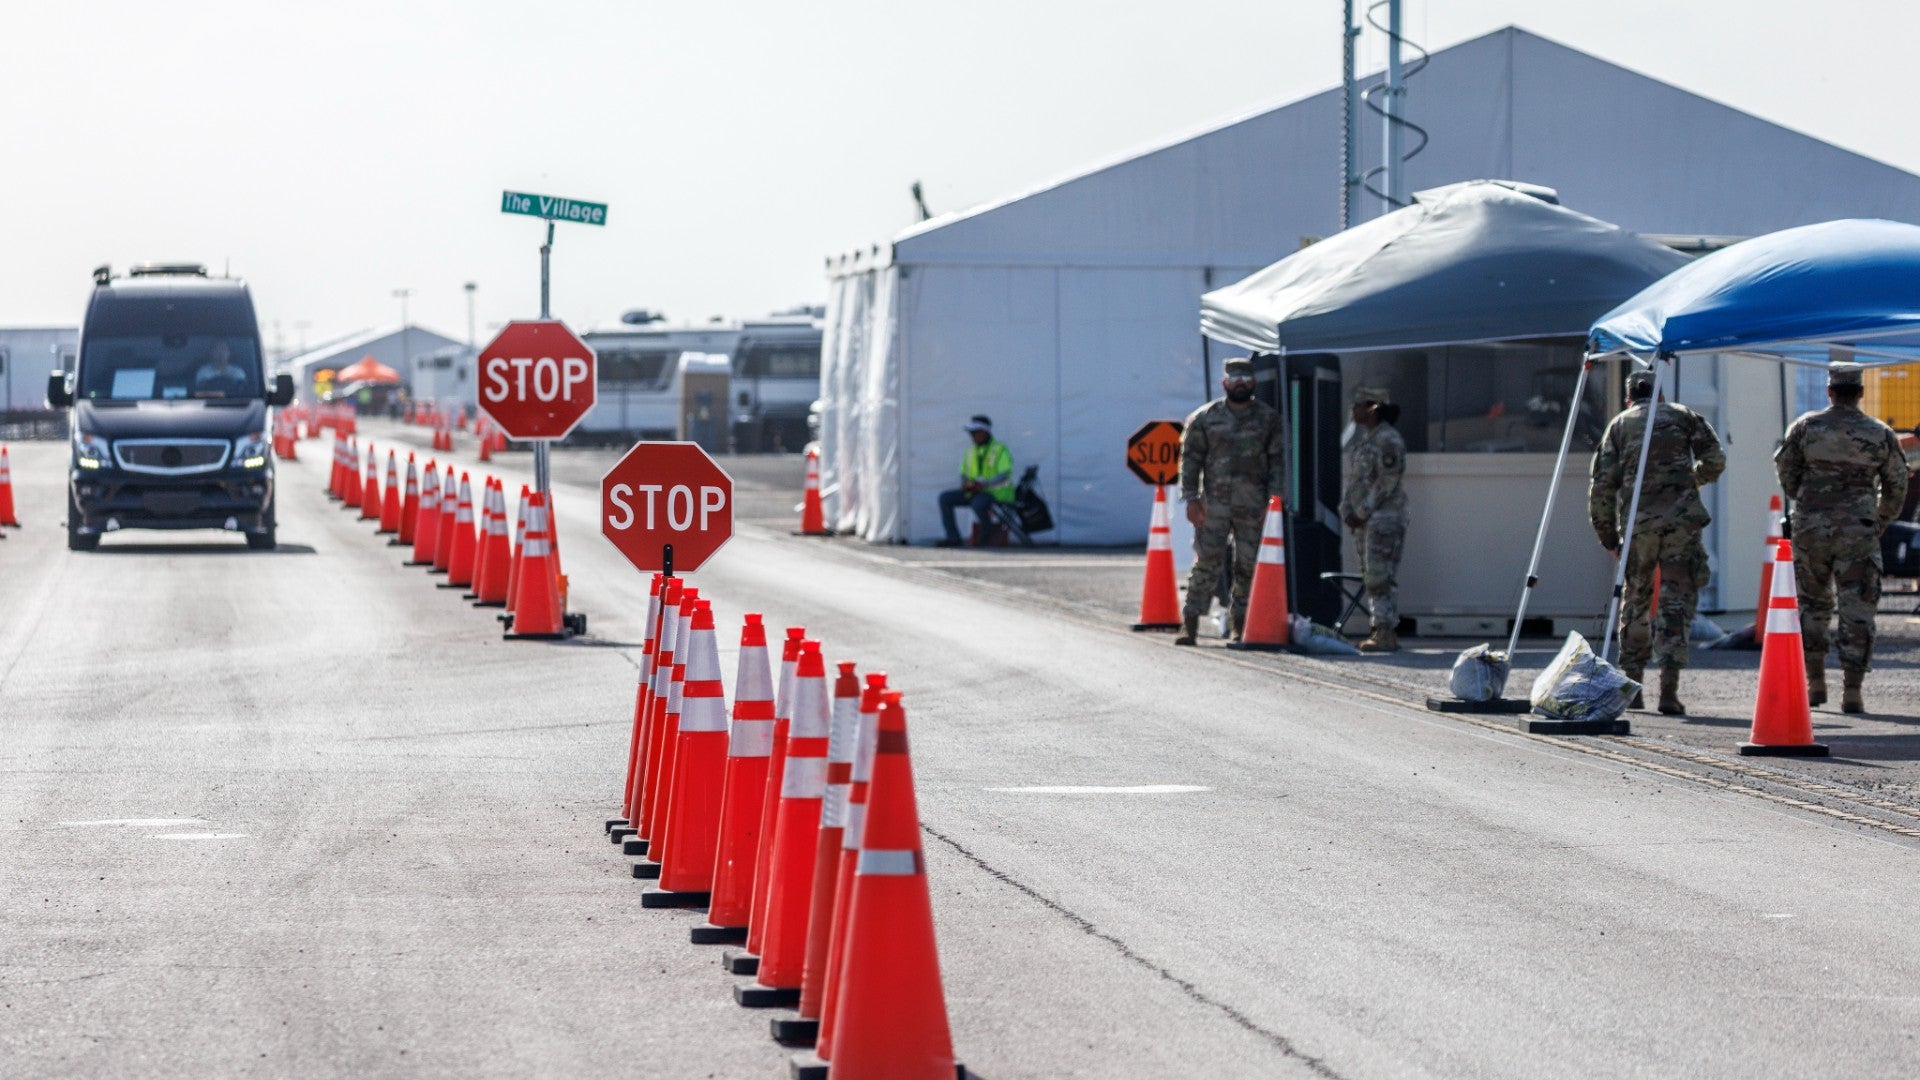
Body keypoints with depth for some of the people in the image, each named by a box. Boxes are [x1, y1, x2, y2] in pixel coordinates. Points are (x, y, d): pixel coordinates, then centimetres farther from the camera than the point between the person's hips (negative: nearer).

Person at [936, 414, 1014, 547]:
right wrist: (965, 483, -8)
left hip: (996, 492, -7)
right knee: (945, 498, -9)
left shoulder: (1000, 450, -8)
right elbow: (963, 474, 17)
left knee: (978, 503, -39)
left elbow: (1005, 475, -19)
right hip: (974, 492, 7)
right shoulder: (971, 452, 13)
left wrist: (983, 484, -30)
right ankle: (953, 537, -13)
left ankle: (987, 537, -16)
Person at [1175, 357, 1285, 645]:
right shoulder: (1205, 418, 6)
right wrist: (1191, 499, -3)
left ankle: (1241, 624, 12)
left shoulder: (1269, 418, 7)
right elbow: (1190, 458, 5)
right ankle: (1190, 624, -3)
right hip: (1214, 503, -1)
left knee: (1248, 567, 4)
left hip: (1253, 506, 1)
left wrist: (1273, 500, -3)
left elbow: (1277, 461, 6)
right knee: (1206, 564, -5)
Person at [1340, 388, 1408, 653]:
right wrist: (1347, 511, 7)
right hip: (1364, 518, 10)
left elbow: (1387, 482, -17)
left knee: (1378, 576, -12)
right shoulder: (1363, 438, 16)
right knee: (1370, 575, 9)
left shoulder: (1389, 440, -13)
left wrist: (1362, 514, -16)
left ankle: (1387, 634, -11)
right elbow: (1353, 478, 20)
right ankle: (1382, 631, 13)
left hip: (1384, 517, -10)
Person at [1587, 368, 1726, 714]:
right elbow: (1715, 460, 10)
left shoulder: (1619, 425, 14)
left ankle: (1631, 685, 19)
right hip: (1682, 518, -1)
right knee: (1677, 601, 0)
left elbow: (1601, 484, 7)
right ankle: (1669, 689, -11)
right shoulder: (1681, 415, 15)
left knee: (1636, 601, 16)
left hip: (1638, 522, 1)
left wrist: (1607, 536, 15)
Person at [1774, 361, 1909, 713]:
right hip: (1858, 532, -1)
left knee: (1813, 604, 17)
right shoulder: (1880, 435, 0)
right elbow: (1897, 486, 7)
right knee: (1857, 611, 1)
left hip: (1810, 527, 1)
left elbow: (1785, 471, 7)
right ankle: (1852, 692, -5)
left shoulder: (1805, 427, -1)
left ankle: (1815, 684, 18)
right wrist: (1881, 522, 24)